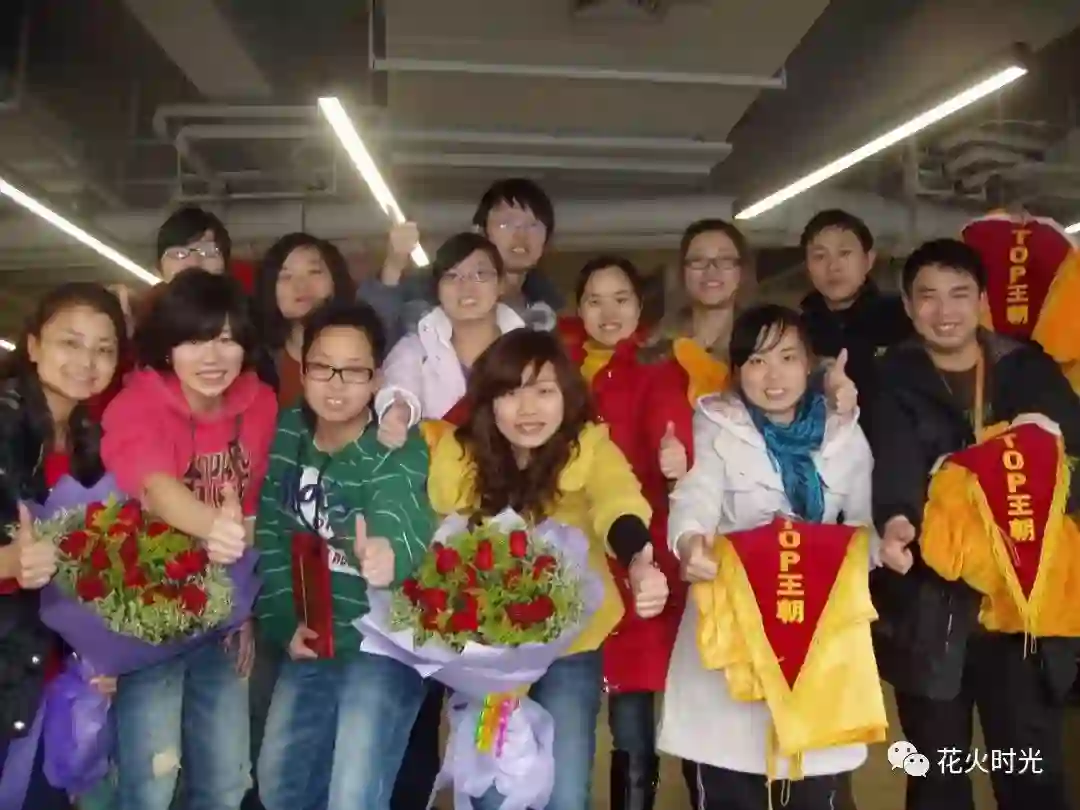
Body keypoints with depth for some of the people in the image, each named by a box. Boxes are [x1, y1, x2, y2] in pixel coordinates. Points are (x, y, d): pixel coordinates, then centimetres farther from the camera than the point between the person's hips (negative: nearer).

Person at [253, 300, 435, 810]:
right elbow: (268, 536, 1)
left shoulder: (401, 449, -19)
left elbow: (400, 518, -39)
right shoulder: (284, 436, -2)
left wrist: (388, 555, -62)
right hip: (310, 642, 6)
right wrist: (285, 622, -8)